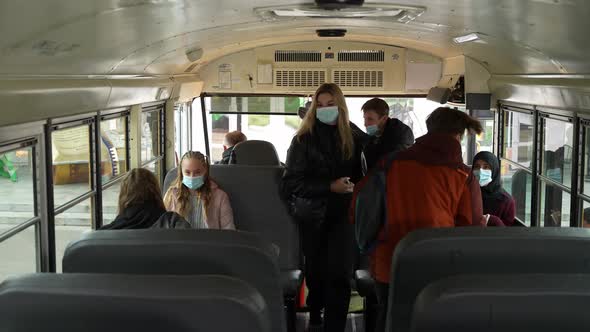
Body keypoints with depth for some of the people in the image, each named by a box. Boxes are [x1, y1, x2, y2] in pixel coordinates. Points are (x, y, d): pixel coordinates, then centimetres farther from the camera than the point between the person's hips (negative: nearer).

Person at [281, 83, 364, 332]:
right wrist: (330, 186, -19)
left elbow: (361, 173, 17)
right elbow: (291, 182, -10)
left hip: (342, 213, 1)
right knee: (316, 272, 10)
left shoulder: (353, 137, 5)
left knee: (340, 274, -10)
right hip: (313, 215, -1)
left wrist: (354, 188, -3)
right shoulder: (304, 139, -3)